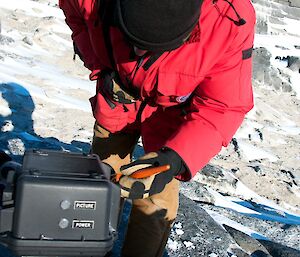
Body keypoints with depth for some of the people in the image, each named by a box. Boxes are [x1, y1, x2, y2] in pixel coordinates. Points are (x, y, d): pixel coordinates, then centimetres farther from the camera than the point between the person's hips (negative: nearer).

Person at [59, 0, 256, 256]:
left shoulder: (231, 24, -40)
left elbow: (222, 109, -30)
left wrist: (173, 161, -43)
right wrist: (100, 65, -20)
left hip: (173, 107, -2)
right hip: (118, 92, 3)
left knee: (155, 202, 0)